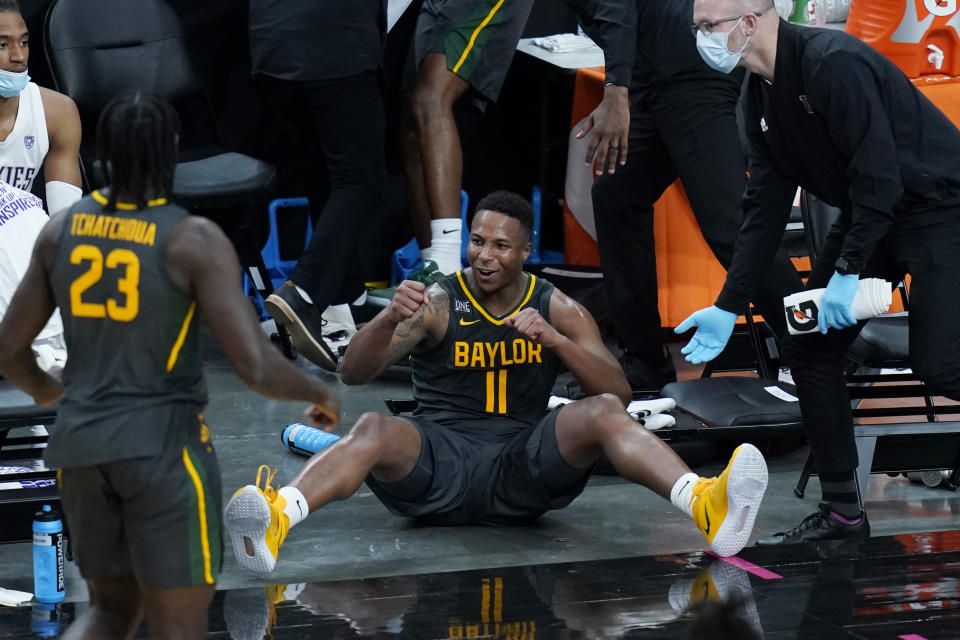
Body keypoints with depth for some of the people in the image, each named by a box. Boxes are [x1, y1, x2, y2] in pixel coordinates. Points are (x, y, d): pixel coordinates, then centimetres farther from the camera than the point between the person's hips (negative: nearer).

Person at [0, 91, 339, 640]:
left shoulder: (61, 228, 3)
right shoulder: (197, 240, -13)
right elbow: (257, 367, -18)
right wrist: (318, 390, 3)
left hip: (81, 447, 6)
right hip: (166, 450, -5)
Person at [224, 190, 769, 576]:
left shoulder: (559, 310, 8)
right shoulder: (436, 304, 2)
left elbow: (620, 392, -1)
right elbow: (354, 374, -9)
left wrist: (553, 339, -16)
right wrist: (391, 318, -31)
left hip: (523, 468, 1)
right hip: (438, 465, -1)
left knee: (603, 413, -25)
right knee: (375, 430, -33)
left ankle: (706, 507, -48)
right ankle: (274, 521, -61)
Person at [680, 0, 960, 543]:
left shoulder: (833, 64, -25)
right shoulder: (762, 95, 3)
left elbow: (878, 175, -27)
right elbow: (766, 206, 7)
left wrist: (848, 273, -23)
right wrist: (729, 307, 3)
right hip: (869, 214, 9)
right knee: (811, 348, 4)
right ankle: (842, 512, 12)